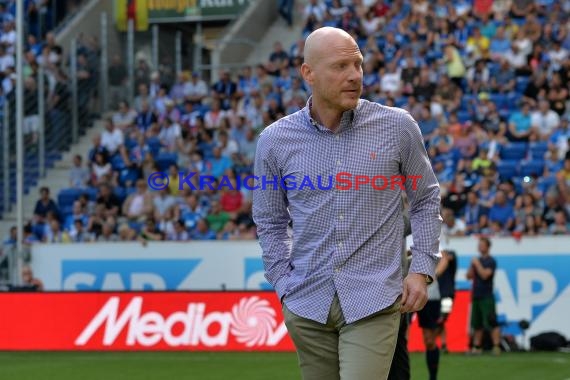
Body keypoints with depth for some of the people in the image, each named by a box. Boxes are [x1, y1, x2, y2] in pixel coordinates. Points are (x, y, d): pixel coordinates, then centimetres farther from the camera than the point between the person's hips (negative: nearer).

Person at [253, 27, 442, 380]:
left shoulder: (397, 127, -2)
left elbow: (426, 199, 10)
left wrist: (422, 270, 1)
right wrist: (284, 285, 5)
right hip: (307, 305, 2)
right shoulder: (276, 140, 1)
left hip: (373, 303, -2)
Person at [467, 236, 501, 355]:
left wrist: (477, 264, -10)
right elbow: (469, 276, 15)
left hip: (487, 297, -7)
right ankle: (476, 347, 14)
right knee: (476, 324, 9)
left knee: (492, 323, -12)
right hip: (476, 296, 7)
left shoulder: (491, 261, -5)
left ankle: (496, 346, -17)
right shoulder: (477, 260, 16)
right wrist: (472, 266, 0)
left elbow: (485, 275, -17)